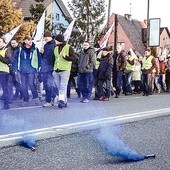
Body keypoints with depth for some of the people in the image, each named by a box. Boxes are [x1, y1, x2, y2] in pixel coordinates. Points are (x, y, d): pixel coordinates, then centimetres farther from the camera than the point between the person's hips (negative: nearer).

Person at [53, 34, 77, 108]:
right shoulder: (56, 48, 16)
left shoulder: (68, 47, -3)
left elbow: (74, 57, -8)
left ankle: (61, 100, -18)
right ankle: (64, 101, 13)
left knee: (63, 86, -13)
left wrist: (65, 57, -21)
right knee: (59, 87, 6)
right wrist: (53, 69, 21)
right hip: (56, 71, 6)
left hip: (65, 70, -6)